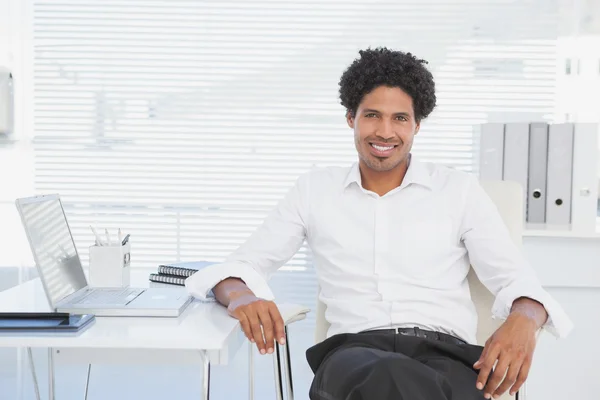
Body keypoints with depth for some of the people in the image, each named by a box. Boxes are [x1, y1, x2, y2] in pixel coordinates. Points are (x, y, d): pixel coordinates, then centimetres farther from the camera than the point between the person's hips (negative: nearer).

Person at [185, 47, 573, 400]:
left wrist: (523, 320, -17)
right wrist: (240, 295, -12)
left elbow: (517, 279, 9)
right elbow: (244, 263, 14)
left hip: (445, 353, 0)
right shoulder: (315, 190, 16)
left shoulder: (460, 190, 14)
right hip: (353, 355, 0)